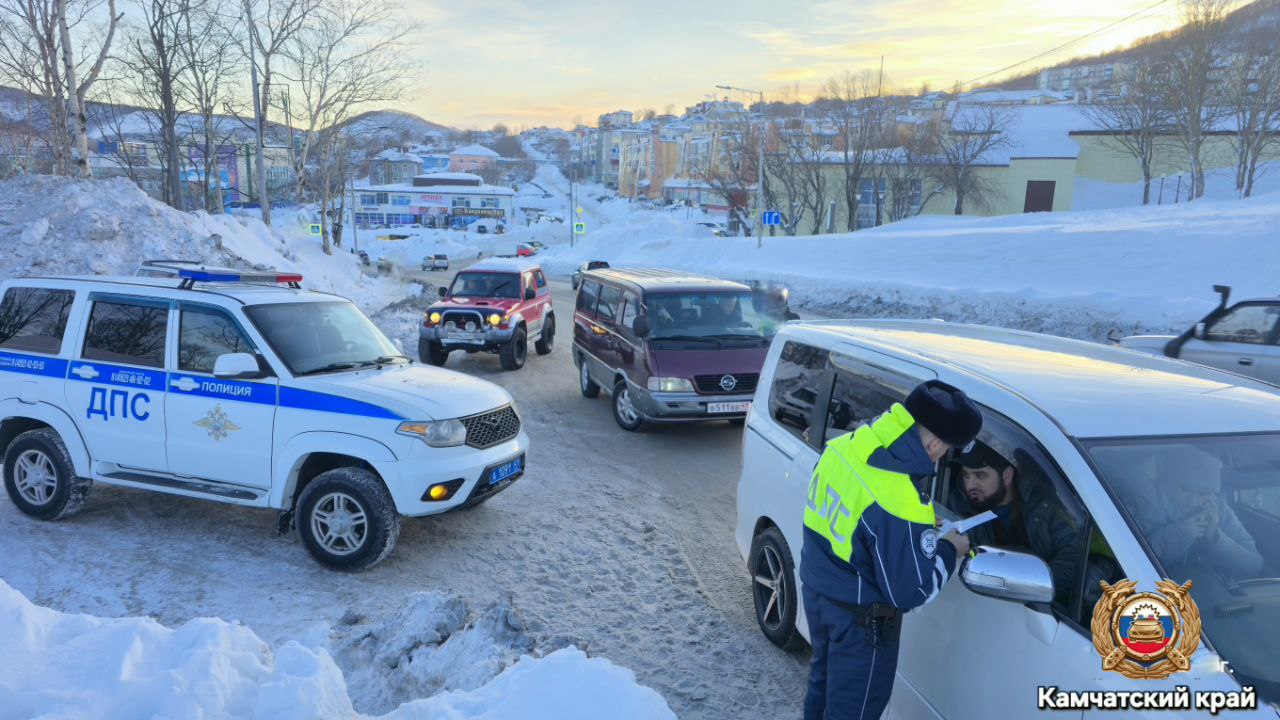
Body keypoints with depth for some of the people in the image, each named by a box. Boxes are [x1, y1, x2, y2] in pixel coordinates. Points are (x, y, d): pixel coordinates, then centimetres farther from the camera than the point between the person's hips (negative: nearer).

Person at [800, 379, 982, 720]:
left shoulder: (845, 445, -10)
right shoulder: (901, 504, -34)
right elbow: (911, 591, -24)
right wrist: (949, 550, -7)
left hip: (816, 588, 8)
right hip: (859, 616, -8)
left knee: (824, 678, 29)